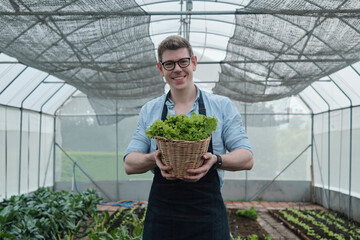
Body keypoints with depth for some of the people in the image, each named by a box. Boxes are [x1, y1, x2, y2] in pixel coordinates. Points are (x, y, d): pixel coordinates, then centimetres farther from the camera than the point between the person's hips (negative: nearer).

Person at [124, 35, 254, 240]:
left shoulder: (223, 106, 2)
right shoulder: (149, 111, 7)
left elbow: (247, 159, -2)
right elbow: (129, 164, 6)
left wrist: (216, 159, -23)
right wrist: (154, 158, -16)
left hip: (208, 217, -1)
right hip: (161, 216, 2)